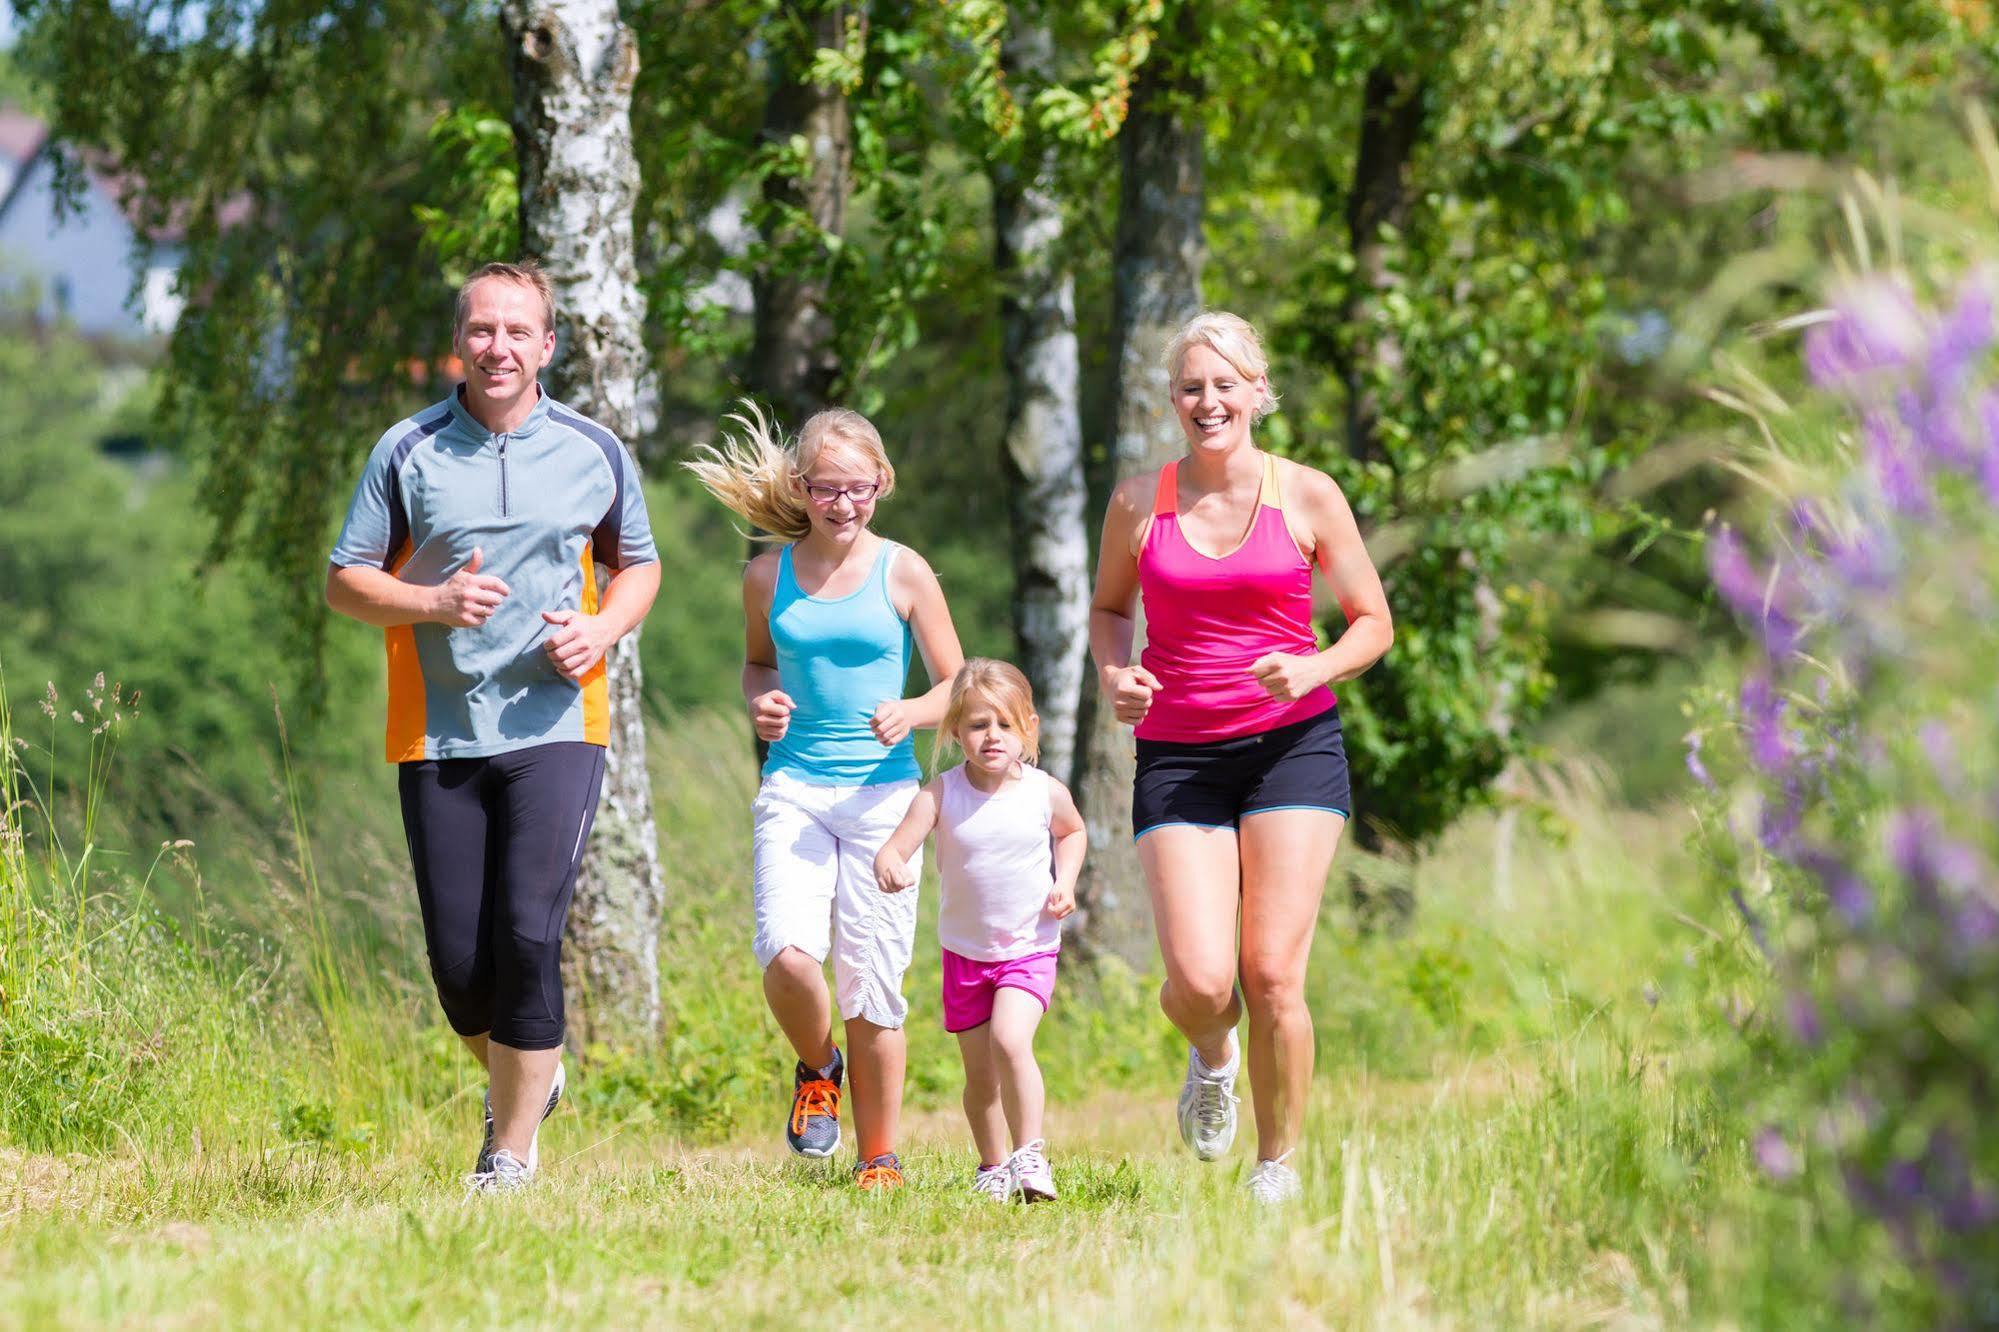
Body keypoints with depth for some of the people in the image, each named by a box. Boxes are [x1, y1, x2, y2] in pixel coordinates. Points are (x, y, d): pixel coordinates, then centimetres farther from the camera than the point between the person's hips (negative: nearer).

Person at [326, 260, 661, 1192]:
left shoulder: (594, 454, 5)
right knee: (457, 958, 1)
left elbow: (638, 564, 19)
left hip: (556, 724, -1)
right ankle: (518, 1077, 32)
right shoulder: (408, 452, 1)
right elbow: (345, 582, 3)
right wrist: (436, 603, -15)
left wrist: (600, 632, -2)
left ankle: (511, 1151, -4)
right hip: (438, 732, 1)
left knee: (527, 935, -14)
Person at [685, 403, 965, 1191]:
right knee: (786, 953, -20)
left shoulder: (903, 573, -1)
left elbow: (957, 686, 5)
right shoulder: (768, 577, 5)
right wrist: (760, 704, 1)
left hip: (883, 792, -1)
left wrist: (913, 713, -16)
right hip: (794, 789, 1)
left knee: (873, 981, -1)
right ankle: (817, 1069, 12)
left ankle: (880, 1157, 15)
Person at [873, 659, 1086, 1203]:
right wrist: (889, 865, -47)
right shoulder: (942, 794, -13)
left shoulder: (1046, 793, -9)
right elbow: (896, 846, -24)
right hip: (965, 951, 2)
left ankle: (1030, 1153, -14)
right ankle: (993, 1166, 31)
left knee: (1009, 1040, -25)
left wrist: (1064, 882, -2)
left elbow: (1073, 833, 15)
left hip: (1030, 949, -2)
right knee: (979, 1074, 11)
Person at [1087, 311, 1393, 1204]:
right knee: (1199, 982, -12)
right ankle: (1210, 1053, 26)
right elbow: (1109, 607, 19)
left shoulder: (1306, 497, 1)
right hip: (1177, 754, 1)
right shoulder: (1140, 502, 4)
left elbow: (1373, 623, 7)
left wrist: (1314, 669, -13)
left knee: (1272, 975, -8)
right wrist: (1114, 675, -3)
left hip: (1292, 744, -1)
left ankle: (1278, 1166, 11)